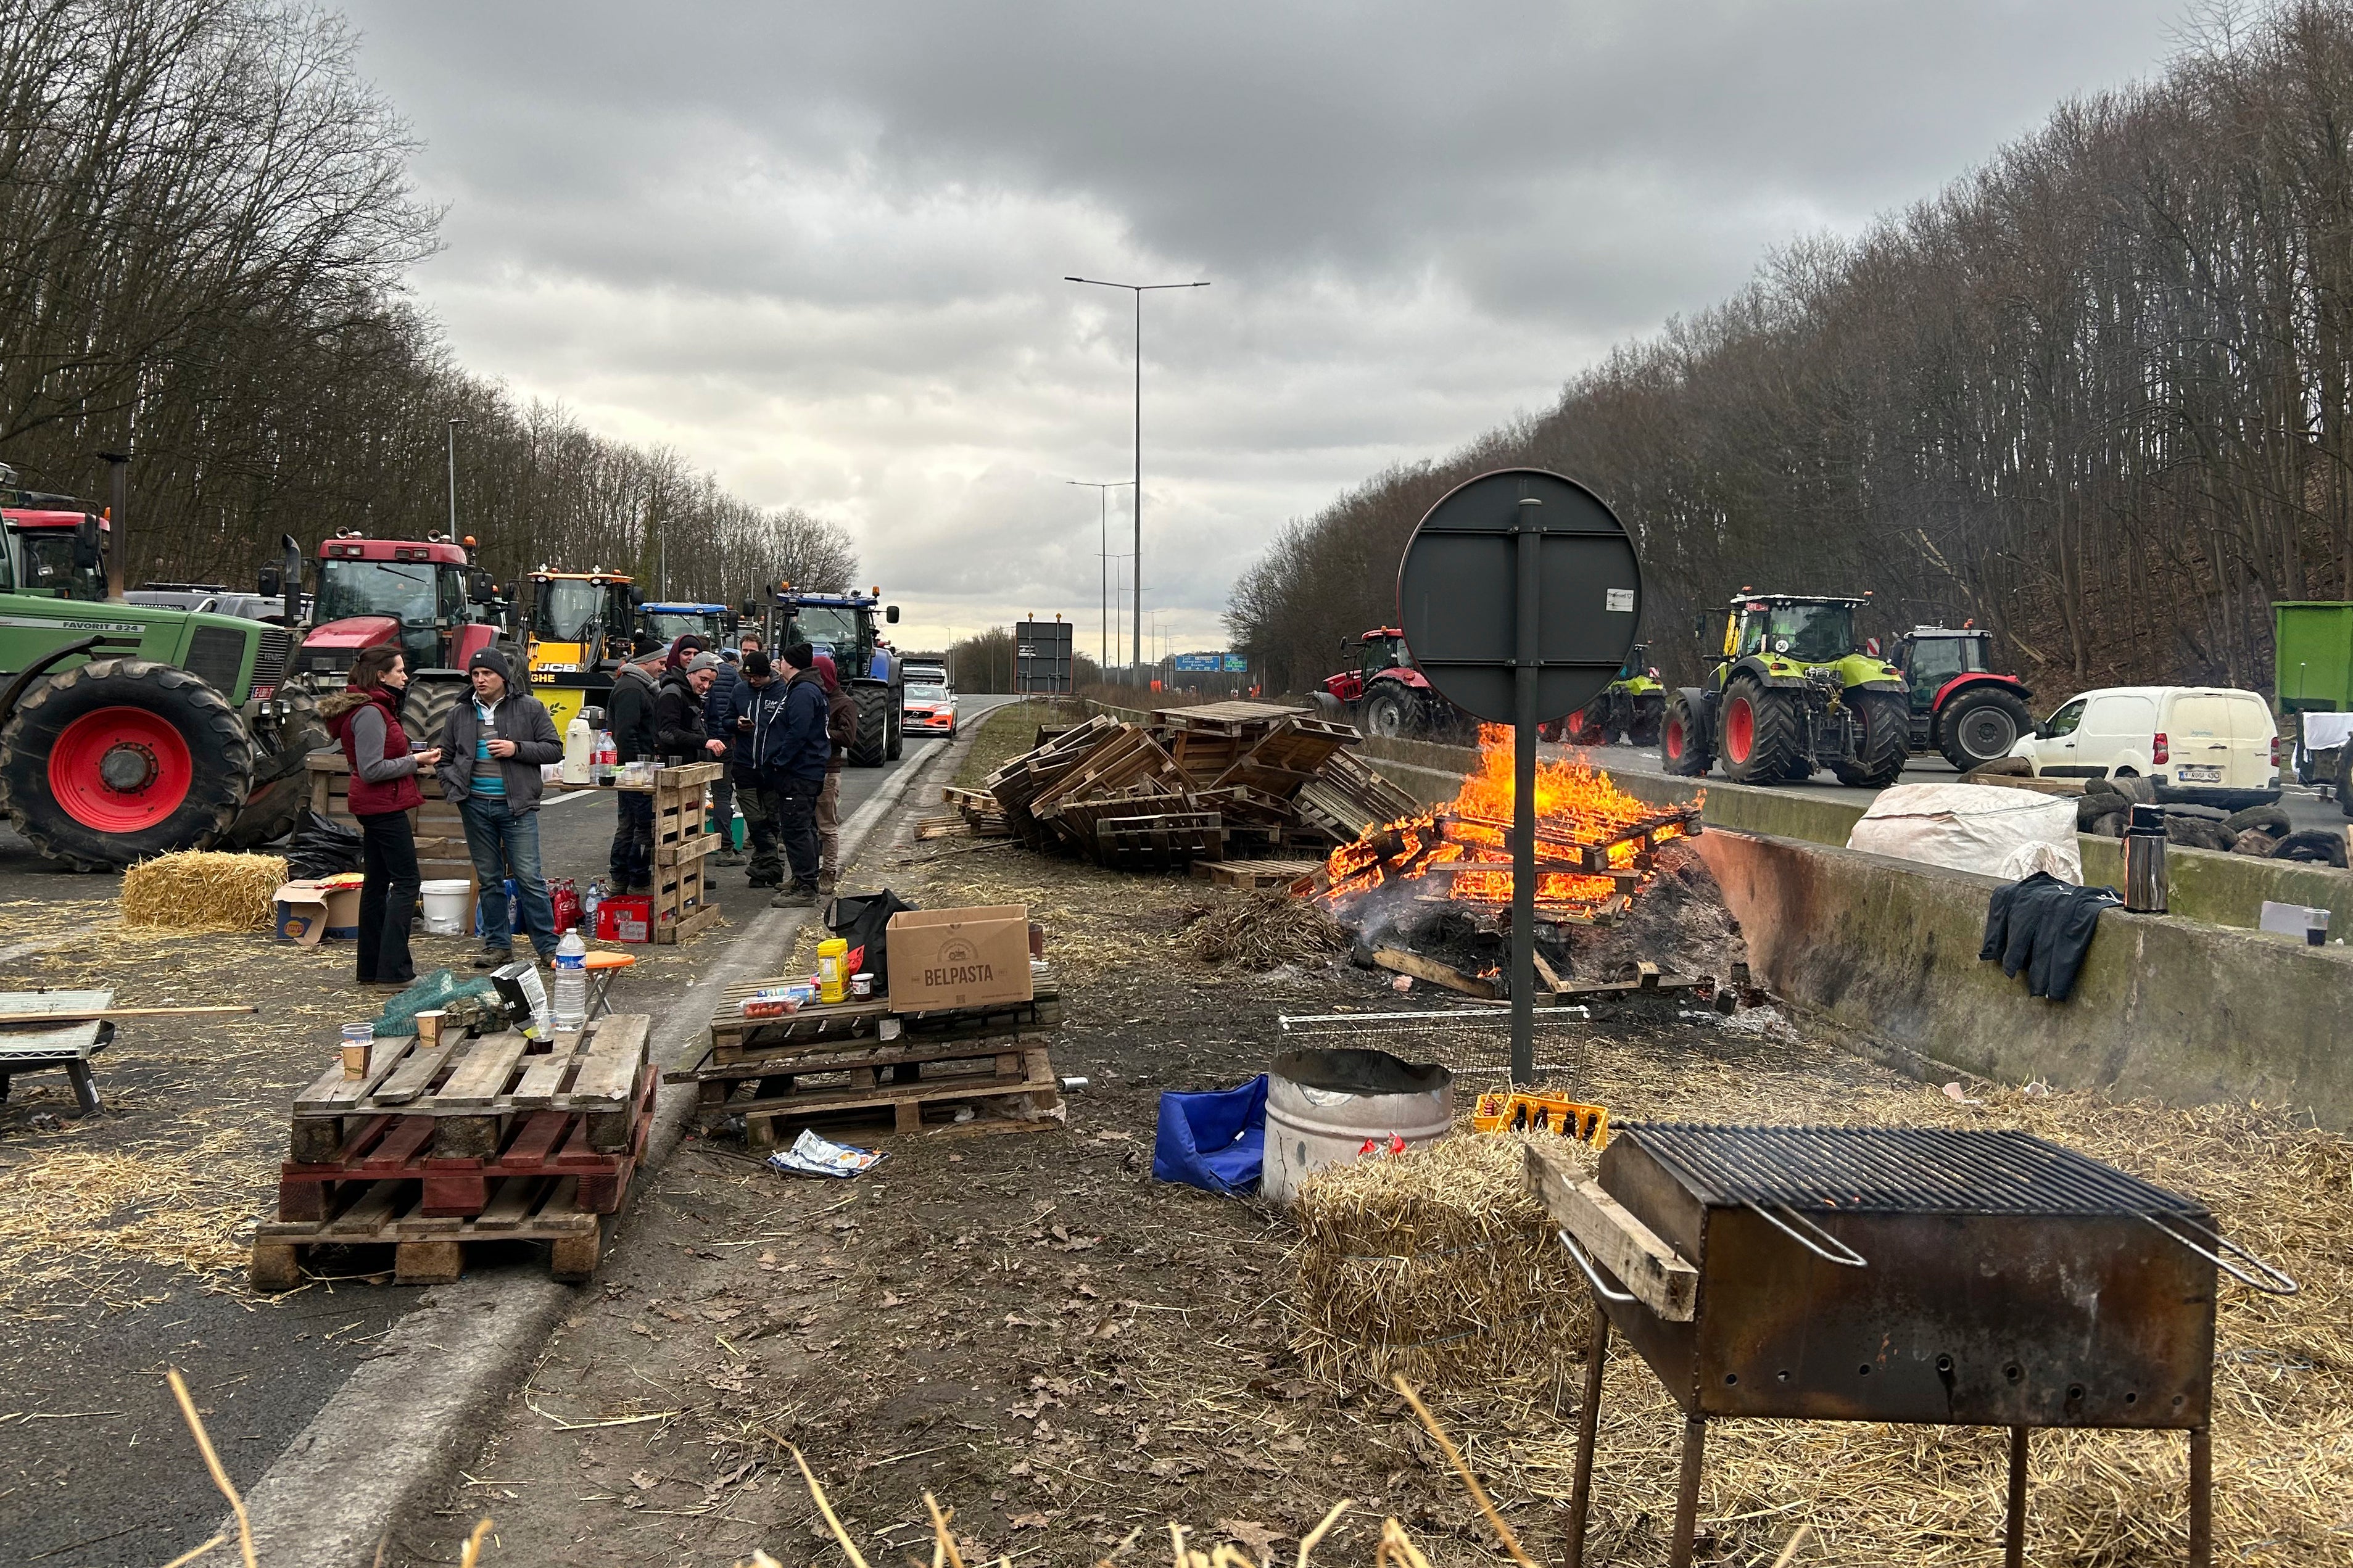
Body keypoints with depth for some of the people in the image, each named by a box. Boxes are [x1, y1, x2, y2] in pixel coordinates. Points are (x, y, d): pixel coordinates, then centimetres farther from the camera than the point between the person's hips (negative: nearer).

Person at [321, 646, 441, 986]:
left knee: (377, 883, 12)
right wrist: (414, 761, -14)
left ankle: (371, 970, 17)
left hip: (375, 808, 11)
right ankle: (393, 970, -10)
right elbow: (371, 770, -21)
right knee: (406, 882, -9)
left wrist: (412, 758, 9)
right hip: (385, 806, -11)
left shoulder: (375, 708, 16)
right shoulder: (371, 713, -17)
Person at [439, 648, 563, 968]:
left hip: (517, 805, -4)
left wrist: (517, 749, -13)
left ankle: (548, 945, 1)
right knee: (489, 879, 10)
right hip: (476, 806, 4)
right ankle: (498, 945, 17)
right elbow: (445, 758, 20)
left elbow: (554, 749, 0)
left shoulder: (529, 708, 1)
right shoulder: (460, 714, 11)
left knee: (529, 878, -6)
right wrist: (452, 789, 5)